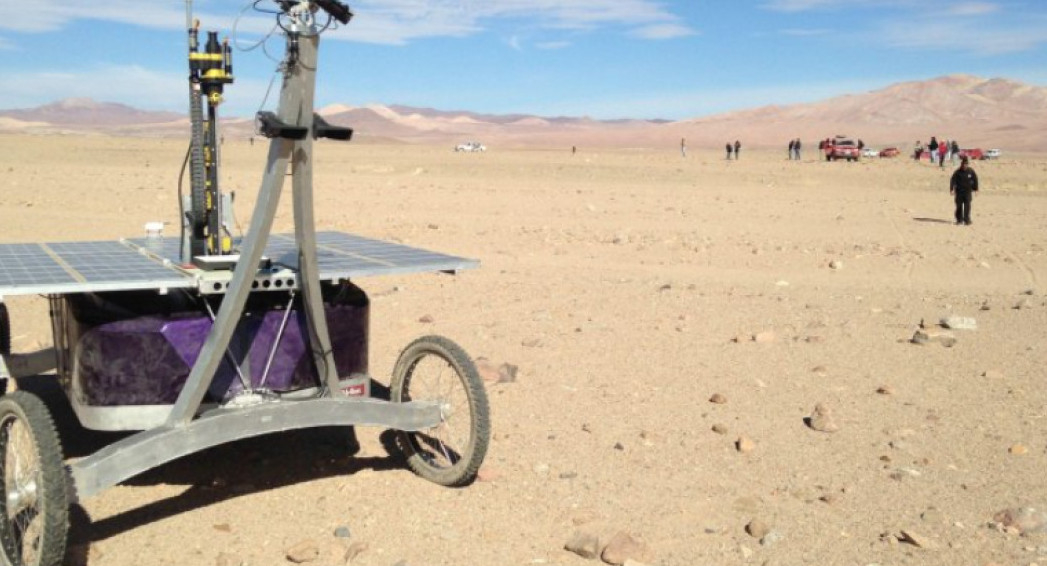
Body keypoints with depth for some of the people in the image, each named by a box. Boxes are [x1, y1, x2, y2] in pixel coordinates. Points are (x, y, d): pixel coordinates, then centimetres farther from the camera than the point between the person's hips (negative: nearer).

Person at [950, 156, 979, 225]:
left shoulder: (971, 171, -1)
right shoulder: (958, 172, -4)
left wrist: (975, 189, 10)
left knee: (967, 206, -7)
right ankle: (959, 220, 16)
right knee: (959, 206, 5)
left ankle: (967, 220, -2)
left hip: (968, 192, 0)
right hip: (959, 191, 0)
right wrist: (951, 189, -13)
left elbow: (975, 180, 9)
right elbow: (953, 180, -6)